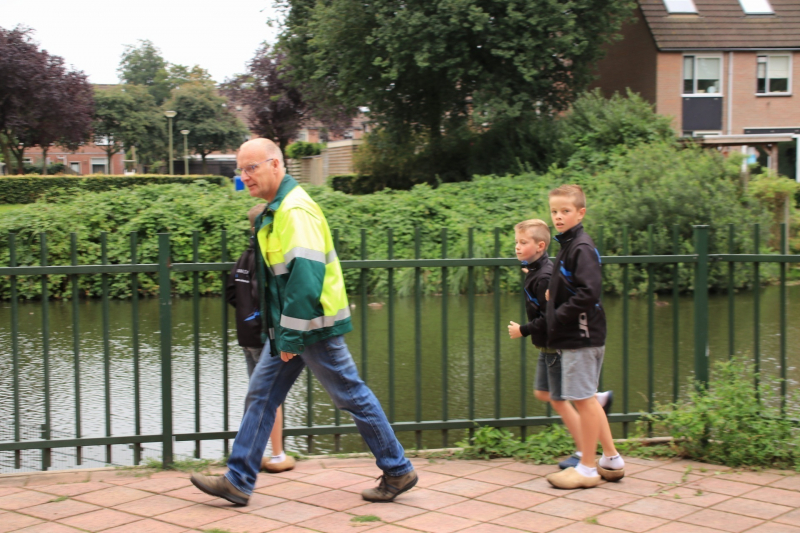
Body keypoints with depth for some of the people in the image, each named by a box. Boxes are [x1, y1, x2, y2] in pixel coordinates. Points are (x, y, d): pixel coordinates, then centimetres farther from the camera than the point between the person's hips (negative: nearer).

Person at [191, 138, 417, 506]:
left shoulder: (295, 210, -19)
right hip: (289, 327, 10)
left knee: (352, 396, 1)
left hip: (313, 325, -10)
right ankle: (238, 482, 13)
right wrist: (283, 333, 20)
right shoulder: (275, 209, 13)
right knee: (261, 395, 9)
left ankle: (398, 471, 14)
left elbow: (305, 276, -27)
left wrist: (291, 336, -25)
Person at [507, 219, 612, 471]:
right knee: (542, 393, 18)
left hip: (557, 345, -10)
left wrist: (523, 330, -17)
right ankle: (598, 399, 31)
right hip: (547, 345, 10)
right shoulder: (535, 272, 6)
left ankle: (584, 453, 12)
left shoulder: (544, 278, -24)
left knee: (559, 400, -1)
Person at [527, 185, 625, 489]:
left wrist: (558, 317, -19)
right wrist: (543, 328, 10)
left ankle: (587, 469, 7)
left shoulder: (582, 248, -15)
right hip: (577, 336, 10)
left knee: (582, 399, -2)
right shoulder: (567, 246, 14)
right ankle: (612, 461, 25)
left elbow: (590, 292, -25)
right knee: (586, 399, 15)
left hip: (581, 338, -10)